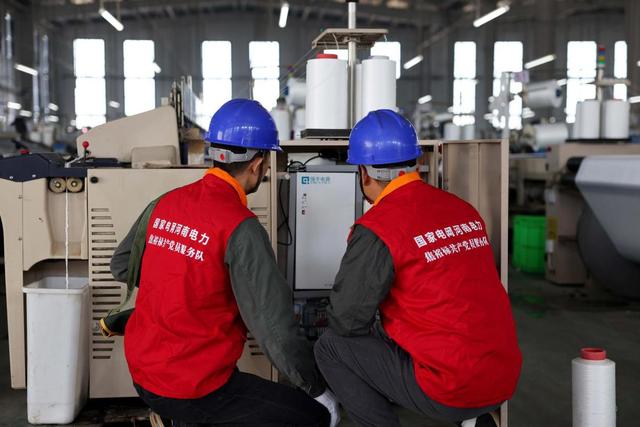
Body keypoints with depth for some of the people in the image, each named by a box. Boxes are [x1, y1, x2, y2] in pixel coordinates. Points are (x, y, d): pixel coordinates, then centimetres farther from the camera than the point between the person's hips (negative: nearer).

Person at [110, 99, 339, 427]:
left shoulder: (165, 203, -1)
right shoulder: (240, 228, -20)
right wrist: (319, 388, -8)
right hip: (192, 392, -8)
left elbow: (121, 266, 15)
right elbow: (275, 328, -20)